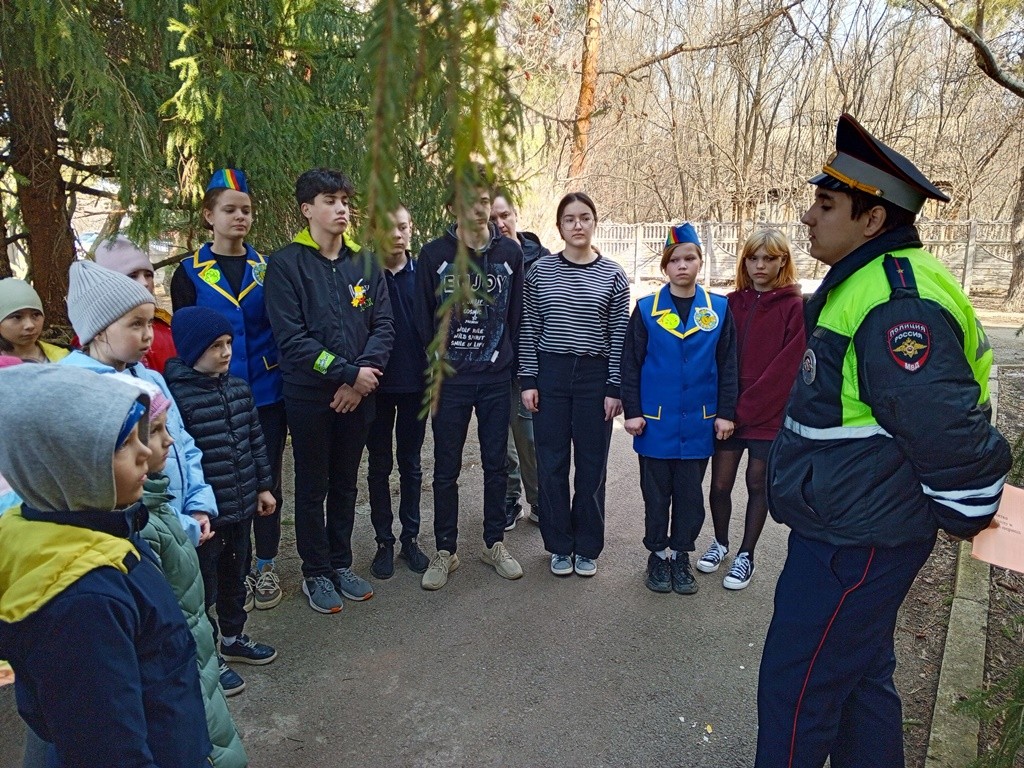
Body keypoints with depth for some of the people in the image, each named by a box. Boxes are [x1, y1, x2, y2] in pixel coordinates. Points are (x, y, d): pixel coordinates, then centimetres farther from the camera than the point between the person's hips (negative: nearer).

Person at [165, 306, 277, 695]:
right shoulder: (175, 395, -19)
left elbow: (256, 440, 12)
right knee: (203, 588, 11)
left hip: (241, 506, 7)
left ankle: (233, 637, 44)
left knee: (235, 577, 24)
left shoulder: (238, 388, 3)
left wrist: (263, 487, 14)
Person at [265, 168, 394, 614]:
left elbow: (384, 325, 0)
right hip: (309, 396, -4)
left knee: (346, 484, 16)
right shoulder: (286, 264, -8)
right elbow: (291, 339, -16)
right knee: (313, 487, 10)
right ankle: (316, 573, 25)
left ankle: (341, 564, 32)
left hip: (358, 395, 4)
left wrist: (363, 377, -13)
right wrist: (349, 373, -18)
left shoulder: (365, 262, 5)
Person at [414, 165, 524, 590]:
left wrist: (507, 361, 4)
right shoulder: (434, 254, -3)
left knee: (495, 464, 11)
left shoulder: (510, 253, 3)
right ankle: (445, 551, 23)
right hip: (449, 380, -1)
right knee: (446, 470, 8)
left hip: (496, 379, 2)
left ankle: (494, 543, 27)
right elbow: (423, 320, 1)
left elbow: (515, 315, 7)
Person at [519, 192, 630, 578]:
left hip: (595, 376, 0)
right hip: (550, 374, 1)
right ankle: (559, 545, 23)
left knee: (592, 464, 8)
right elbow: (529, 329, 3)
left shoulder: (613, 274, 0)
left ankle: (587, 547, 24)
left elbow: (619, 335, 0)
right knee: (552, 463, 7)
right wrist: (528, 380, -2)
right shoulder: (540, 270, 2)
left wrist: (615, 387, -4)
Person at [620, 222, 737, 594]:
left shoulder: (719, 308, 2)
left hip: (698, 423, 1)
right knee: (656, 493, 11)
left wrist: (725, 413, 1)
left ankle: (681, 555, 28)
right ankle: (658, 554, 27)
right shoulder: (647, 309, -2)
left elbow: (727, 365, 4)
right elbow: (631, 363, -1)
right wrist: (632, 410, -5)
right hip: (656, 422, -1)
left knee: (690, 493, 12)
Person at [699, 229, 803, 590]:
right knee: (720, 483, 6)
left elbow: (785, 369, -12)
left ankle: (746, 555, 25)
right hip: (728, 412, 3)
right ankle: (720, 542, 30)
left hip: (769, 415, -3)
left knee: (758, 485, 9)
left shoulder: (796, 308, -7)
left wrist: (746, 408, -13)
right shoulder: (732, 303, 5)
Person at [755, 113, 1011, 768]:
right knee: (860, 676, 25)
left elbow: (946, 426, -27)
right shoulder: (866, 282, 10)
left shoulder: (897, 303, -25)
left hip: (857, 542, -11)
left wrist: (965, 515, -12)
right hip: (850, 527, 11)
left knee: (796, 689, 3)